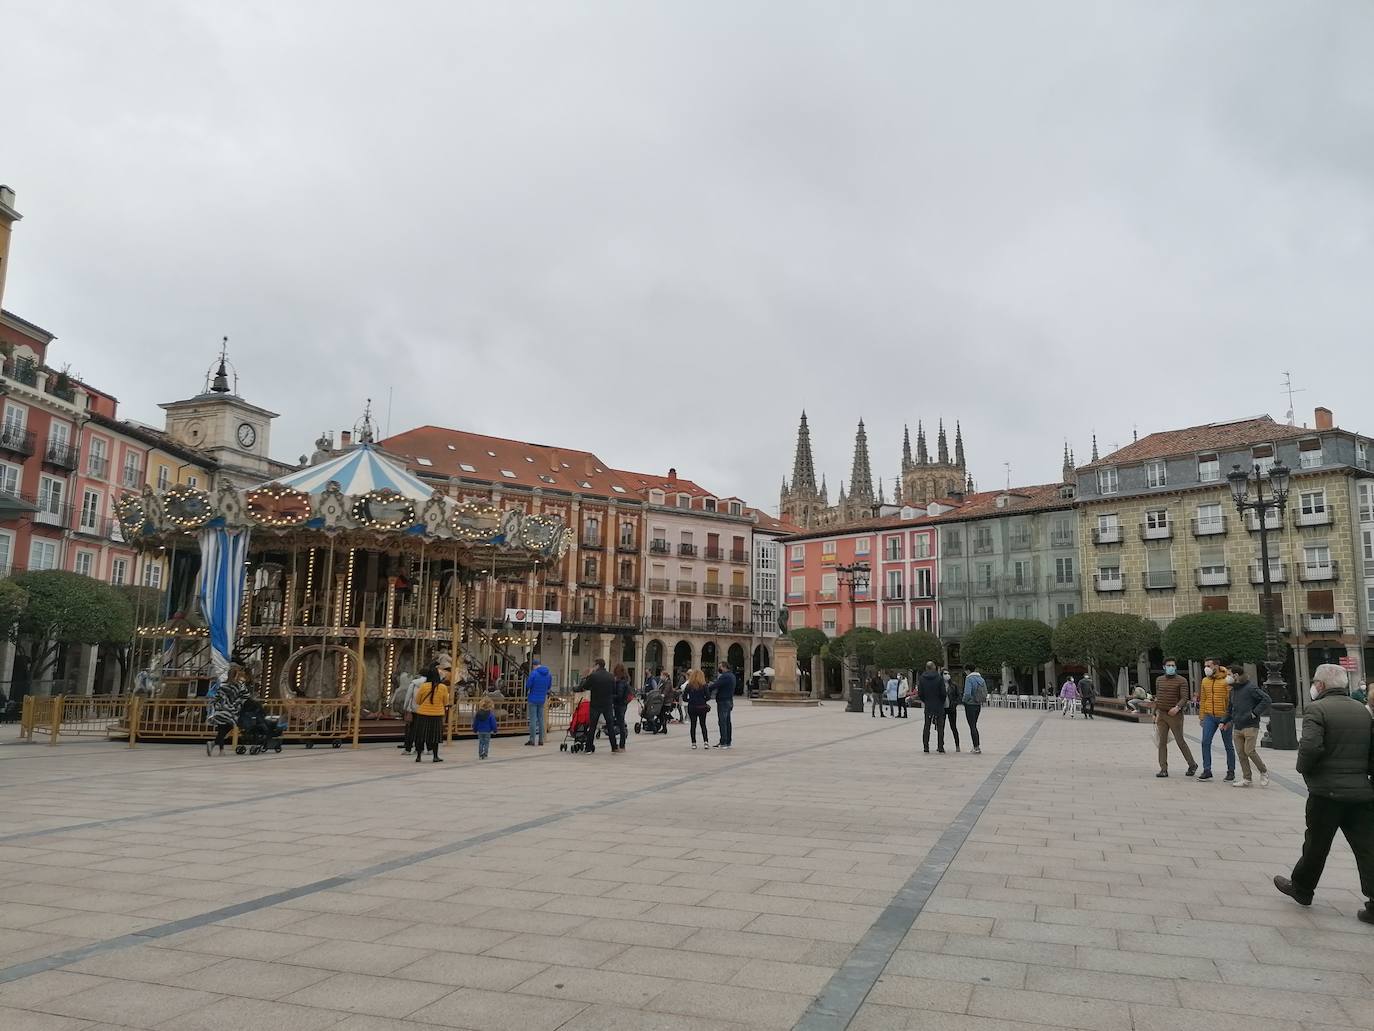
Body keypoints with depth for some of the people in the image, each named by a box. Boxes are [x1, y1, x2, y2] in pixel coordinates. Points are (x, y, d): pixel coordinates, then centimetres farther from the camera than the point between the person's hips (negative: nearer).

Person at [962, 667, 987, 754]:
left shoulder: (969, 679, -16)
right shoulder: (981, 679, 7)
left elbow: (967, 693, -24)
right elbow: (985, 692, 8)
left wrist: (965, 700, -7)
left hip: (970, 705, -7)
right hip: (978, 705, 7)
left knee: (972, 726, 0)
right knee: (974, 725, 19)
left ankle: (976, 747, -1)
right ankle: (977, 745, 21)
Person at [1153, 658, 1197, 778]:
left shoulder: (1182, 681, -3)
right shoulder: (1159, 680, 13)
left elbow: (1184, 698, -11)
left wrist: (1177, 707, -28)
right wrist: (1155, 714, 16)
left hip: (1175, 715, -5)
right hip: (1161, 715, 5)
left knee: (1180, 741, 2)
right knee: (1162, 742, 1)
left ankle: (1192, 765, 21)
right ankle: (1163, 769, 3)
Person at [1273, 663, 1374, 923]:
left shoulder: (1317, 709, -12)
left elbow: (1310, 746, -24)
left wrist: (1303, 767, -6)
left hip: (1327, 791, -5)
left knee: (1316, 844, 10)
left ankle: (1301, 888, 27)